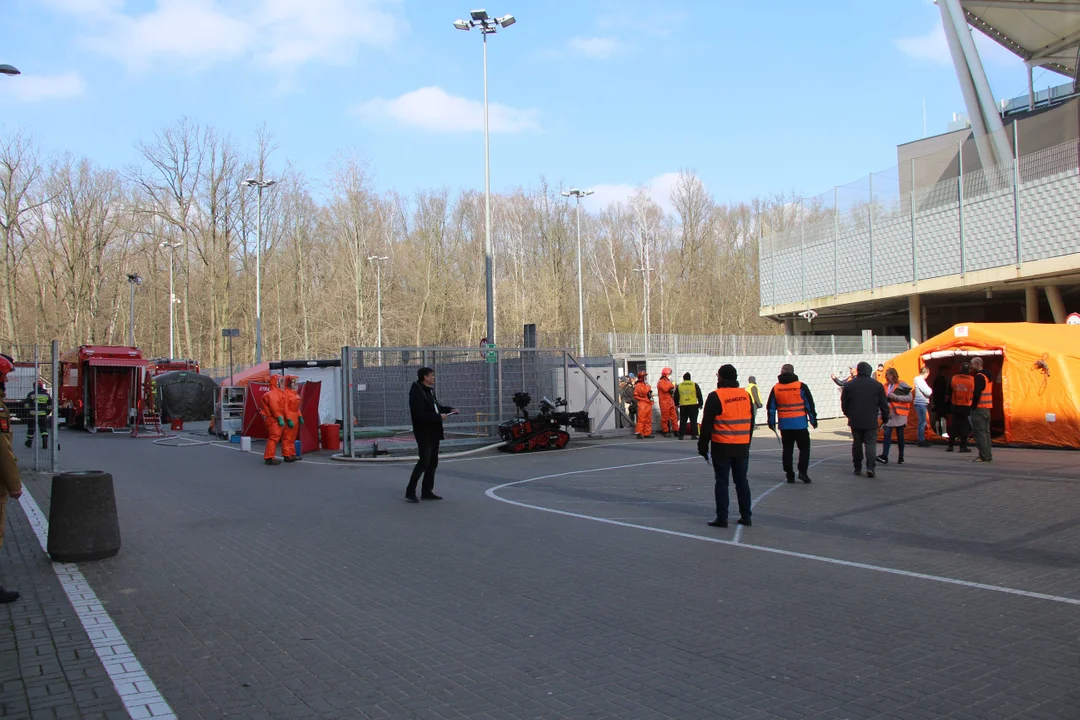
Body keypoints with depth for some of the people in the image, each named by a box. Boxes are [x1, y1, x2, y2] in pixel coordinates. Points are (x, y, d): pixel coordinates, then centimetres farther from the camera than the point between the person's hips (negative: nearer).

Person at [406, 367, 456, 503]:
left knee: (433, 462, 12)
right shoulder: (417, 392, -18)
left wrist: (450, 410, 6)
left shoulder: (429, 390, 10)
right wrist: (439, 417, -20)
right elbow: (420, 415, -24)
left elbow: (436, 406, 22)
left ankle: (427, 491, 21)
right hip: (424, 433, -9)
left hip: (433, 432, 9)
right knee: (423, 462, -7)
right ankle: (410, 492, 1)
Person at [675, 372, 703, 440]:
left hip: (683, 406, 1)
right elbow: (699, 395, 5)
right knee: (693, 421, 4)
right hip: (693, 406, -1)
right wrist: (700, 404, 14)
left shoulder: (679, 386, 7)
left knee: (683, 421, 8)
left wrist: (676, 404, 25)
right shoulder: (695, 385, 2)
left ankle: (681, 435, 7)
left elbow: (676, 397, 13)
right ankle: (693, 435, 0)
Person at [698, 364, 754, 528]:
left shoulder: (715, 397, -11)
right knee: (742, 481, 13)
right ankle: (746, 516, 18)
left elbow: (707, 424, -9)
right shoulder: (746, 395, 6)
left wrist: (703, 446, 0)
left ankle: (722, 518, 4)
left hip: (722, 447, -5)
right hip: (742, 447, 5)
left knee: (722, 482, 2)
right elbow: (751, 422, 13)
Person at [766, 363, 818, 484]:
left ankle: (789, 475, 10)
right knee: (804, 448, 7)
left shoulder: (776, 388, 4)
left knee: (787, 450, 9)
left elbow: (770, 407, 6)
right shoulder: (801, 386, -4)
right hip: (800, 423, -3)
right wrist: (813, 419, 5)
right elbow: (810, 404, -3)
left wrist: (771, 422, 15)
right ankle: (802, 471, -6)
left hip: (784, 424, 3)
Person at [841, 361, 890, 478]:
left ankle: (857, 468, 15)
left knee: (857, 443, 11)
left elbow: (844, 404, 7)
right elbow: (883, 404, 2)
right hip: (871, 421, -1)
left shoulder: (849, 385, 0)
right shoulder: (877, 385, -2)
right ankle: (870, 466, -15)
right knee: (871, 443, 1)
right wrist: (885, 417, 14)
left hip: (855, 420, 1)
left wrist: (848, 414, 23)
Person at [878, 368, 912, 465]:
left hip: (899, 414, -4)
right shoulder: (886, 386, 14)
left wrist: (896, 397, -17)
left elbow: (909, 398, -11)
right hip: (889, 414, 4)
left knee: (900, 436, 4)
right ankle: (884, 456, -14)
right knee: (887, 434, -7)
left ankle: (901, 457, 14)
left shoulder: (902, 385, -4)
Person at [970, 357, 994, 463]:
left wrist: (973, 406, -17)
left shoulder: (979, 377, -14)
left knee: (979, 432, -8)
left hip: (979, 408, -10)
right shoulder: (988, 376, 17)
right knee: (986, 431, 13)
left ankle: (983, 456, -10)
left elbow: (977, 393, -22)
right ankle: (988, 456, 15)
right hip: (987, 408, 10)